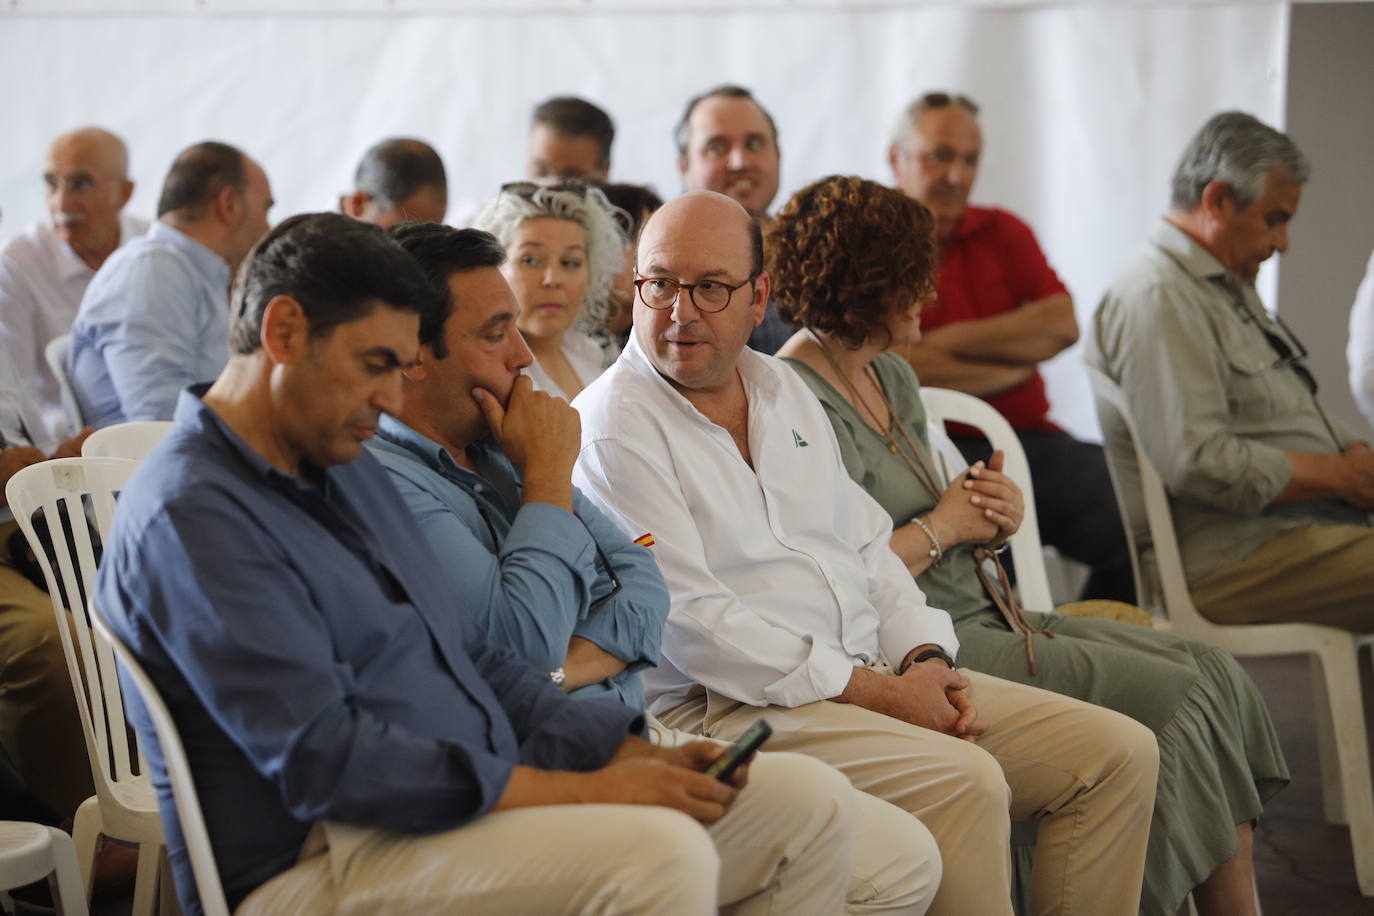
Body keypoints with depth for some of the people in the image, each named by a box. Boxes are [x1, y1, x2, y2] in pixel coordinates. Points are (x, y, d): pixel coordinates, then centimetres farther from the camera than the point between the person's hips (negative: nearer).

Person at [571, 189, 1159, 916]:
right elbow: (690, 623, -17)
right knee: (964, 782, -31)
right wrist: (876, 692, -17)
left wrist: (922, 659, 1)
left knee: (1117, 753, 0)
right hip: (720, 704, -8)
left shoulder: (782, 388, 17)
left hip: (873, 676, 8)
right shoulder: (612, 428, -9)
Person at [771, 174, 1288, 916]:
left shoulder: (893, 377, 16)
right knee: (1175, 699, -17)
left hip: (979, 612, 10)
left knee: (1215, 676, -3)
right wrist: (942, 528, -11)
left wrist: (992, 518, 1)